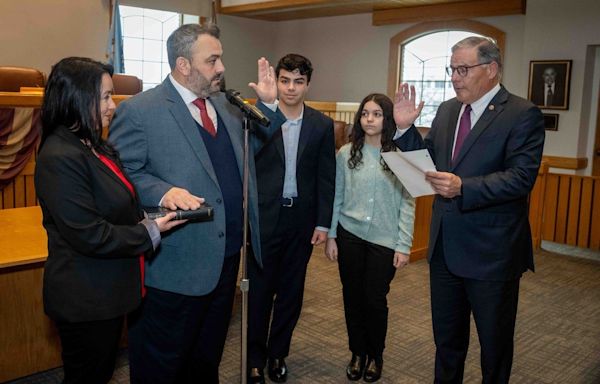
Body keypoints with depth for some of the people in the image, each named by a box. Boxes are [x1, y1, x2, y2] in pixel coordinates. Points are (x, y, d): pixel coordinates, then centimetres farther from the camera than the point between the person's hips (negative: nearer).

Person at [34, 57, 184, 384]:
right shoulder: (60, 158, -24)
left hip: (108, 293, 9)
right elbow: (89, 236, -26)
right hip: (85, 301, -9)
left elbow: (118, 205, 16)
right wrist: (150, 233, -16)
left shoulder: (94, 145, 6)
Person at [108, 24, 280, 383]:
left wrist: (270, 104, 5)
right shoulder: (138, 110, -12)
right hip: (175, 266, -7)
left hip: (227, 257, 7)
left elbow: (253, 148, 17)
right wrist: (163, 192, -30)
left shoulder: (226, 105, 9)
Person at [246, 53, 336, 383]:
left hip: (302, 219, 2)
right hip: (264, 216, -2)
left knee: (291, 291, 13)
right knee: (259, 290, 8)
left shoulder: (322, 125, 2)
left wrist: (323, 223, 1)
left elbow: (326, 177, 3)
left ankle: (278, 353, 31)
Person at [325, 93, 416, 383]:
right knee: (352, 296, 11)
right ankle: (357, 353, 30)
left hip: (384, 240, -2)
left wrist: (404, 245, -6)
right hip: (349, 235, 2)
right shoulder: (346, 153, 0)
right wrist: (331, 236, 4)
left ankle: (375, 355, 29)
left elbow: (407, 204, -4)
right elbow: (336, 197, 6)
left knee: (375, 300, 5)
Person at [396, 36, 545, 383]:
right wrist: (405, 128, -4)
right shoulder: (447, 110, 8)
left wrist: (463, 187, -32)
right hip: (445, 246, 6)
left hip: (492, 252, -6)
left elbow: (521, 177, -22)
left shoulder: (522, 114, -12)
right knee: (446, 338, 21)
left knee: (495, 342, 14)